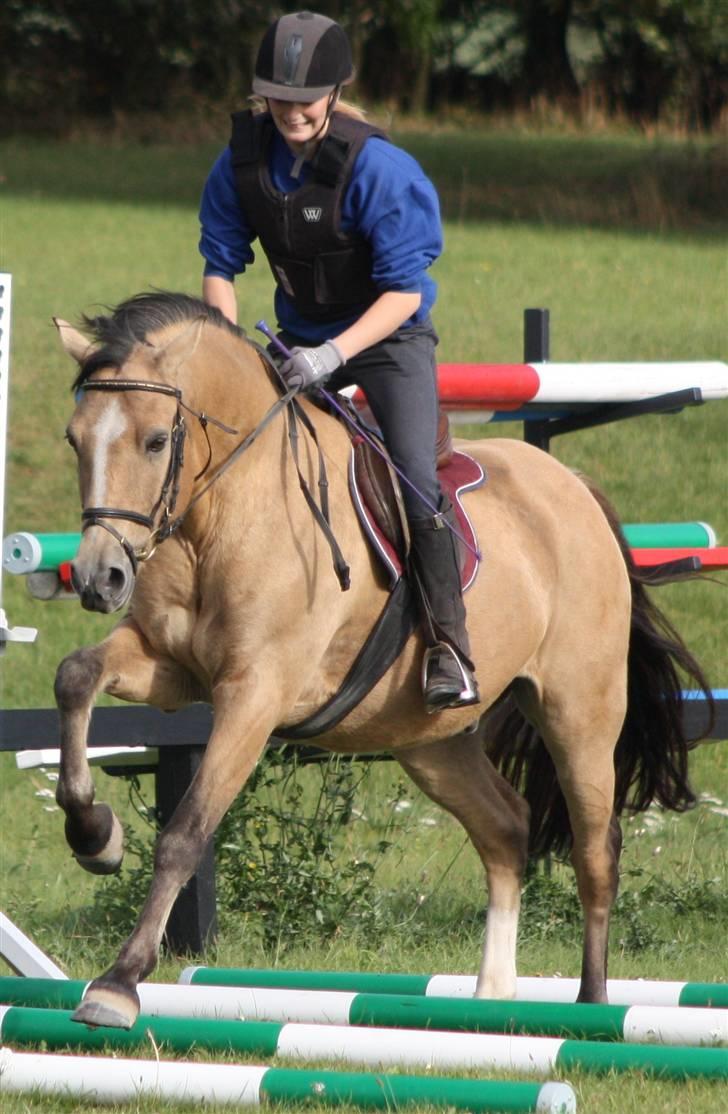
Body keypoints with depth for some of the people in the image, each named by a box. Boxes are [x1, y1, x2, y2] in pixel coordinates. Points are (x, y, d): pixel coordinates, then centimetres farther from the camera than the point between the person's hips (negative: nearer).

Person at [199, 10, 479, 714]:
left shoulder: (378, 168, -24)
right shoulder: (243, 162, -10)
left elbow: (403, 291, -24)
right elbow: (219, 265, 0)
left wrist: (334, 354, -36)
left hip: (389, 338, -5)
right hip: (301, 340, 5)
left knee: (416, 482, -21)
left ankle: (448, 648, -20)